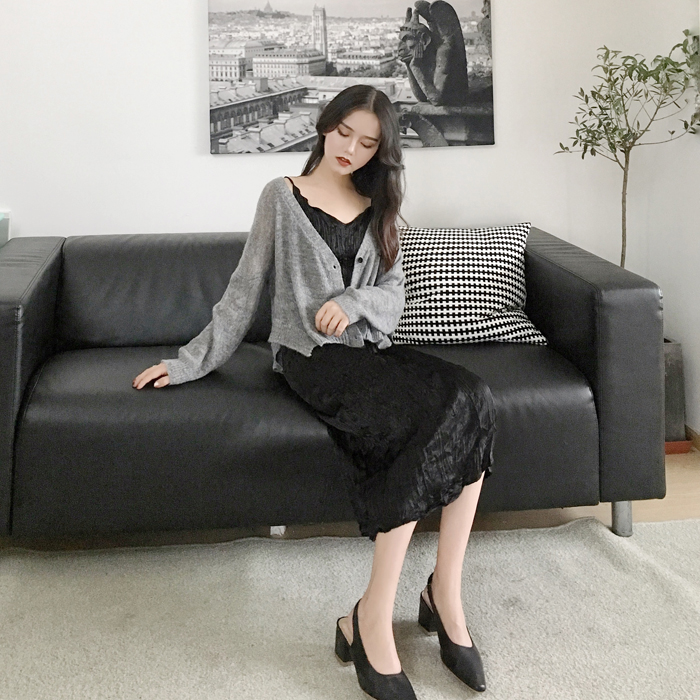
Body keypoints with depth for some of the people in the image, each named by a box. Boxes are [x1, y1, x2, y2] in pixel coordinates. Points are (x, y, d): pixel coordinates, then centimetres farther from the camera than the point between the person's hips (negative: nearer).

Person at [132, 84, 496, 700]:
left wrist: (353, 302, -7)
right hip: (310, 355, -5)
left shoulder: (379, 208, 20)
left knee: (471, 398, -28)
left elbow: (394, 296, 15)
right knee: (434, 423, -31)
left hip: (370, 347, 5)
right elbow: (245, 288, 8)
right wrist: (191, 361, 4)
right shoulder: (283, 197, 8)